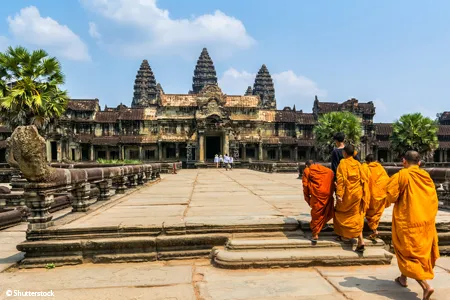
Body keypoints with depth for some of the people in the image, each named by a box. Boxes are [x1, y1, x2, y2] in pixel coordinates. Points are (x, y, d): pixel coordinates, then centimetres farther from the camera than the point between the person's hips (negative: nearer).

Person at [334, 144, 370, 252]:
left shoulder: (343, 163, -10)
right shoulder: (358, 164, 5)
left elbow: (340, 179, -17)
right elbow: (363, 178, 5)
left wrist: (339, 194, -19)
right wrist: (364, 194, 12)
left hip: (347, 193, -5)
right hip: (358, 193, 5)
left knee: (342, 212, 16)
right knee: (357, 216, 8)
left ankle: (345, 235, 21)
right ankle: (360, 240, 1)